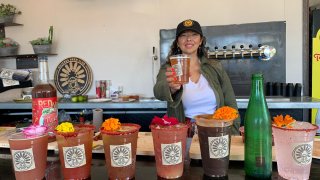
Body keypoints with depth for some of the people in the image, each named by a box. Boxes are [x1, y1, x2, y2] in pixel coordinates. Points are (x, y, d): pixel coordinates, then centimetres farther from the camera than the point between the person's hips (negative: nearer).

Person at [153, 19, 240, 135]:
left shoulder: (215, 67, 6)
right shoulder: (168, 69, 0)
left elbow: (230, 105, 10)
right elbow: (159, 91, -22)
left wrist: (234, 135, -2)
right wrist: (172, 88, -43)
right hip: (184, 135, -1)